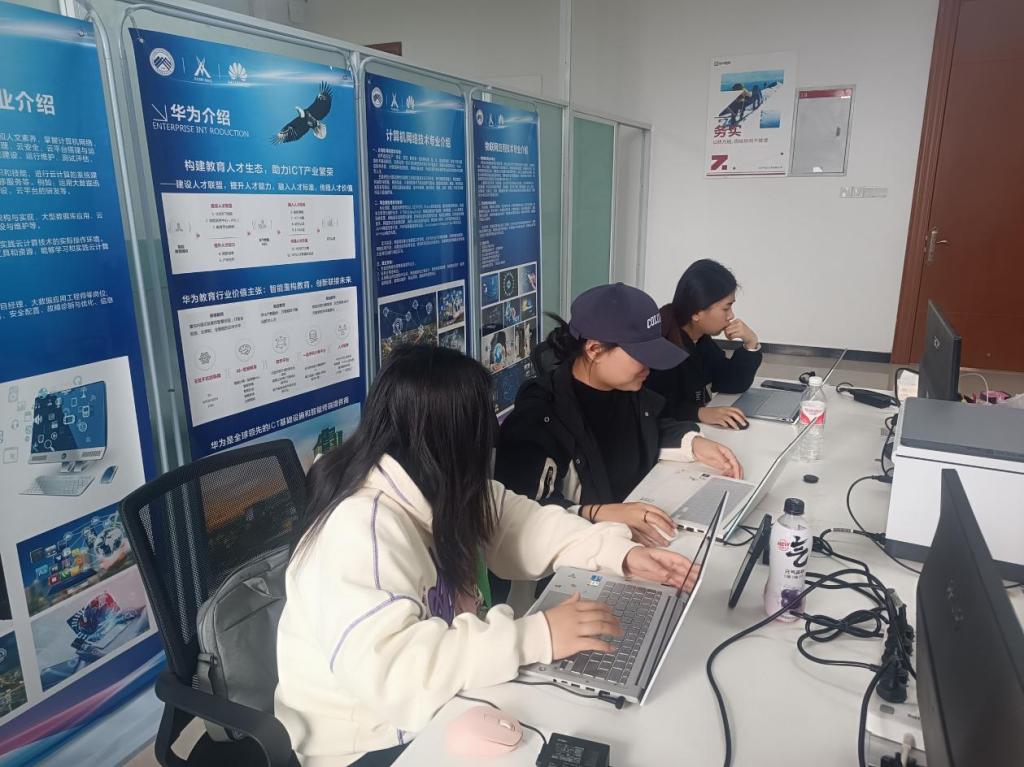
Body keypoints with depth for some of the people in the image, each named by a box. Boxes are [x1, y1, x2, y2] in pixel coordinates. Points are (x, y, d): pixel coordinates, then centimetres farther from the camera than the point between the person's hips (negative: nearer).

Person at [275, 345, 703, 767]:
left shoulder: (435, 488, -5)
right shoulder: (361, 530, -30)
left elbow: (520, 523, 4)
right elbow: (385, 667, -38)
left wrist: (621, 553, -8)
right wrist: (534, 637, -37)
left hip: (435, 705, 7)